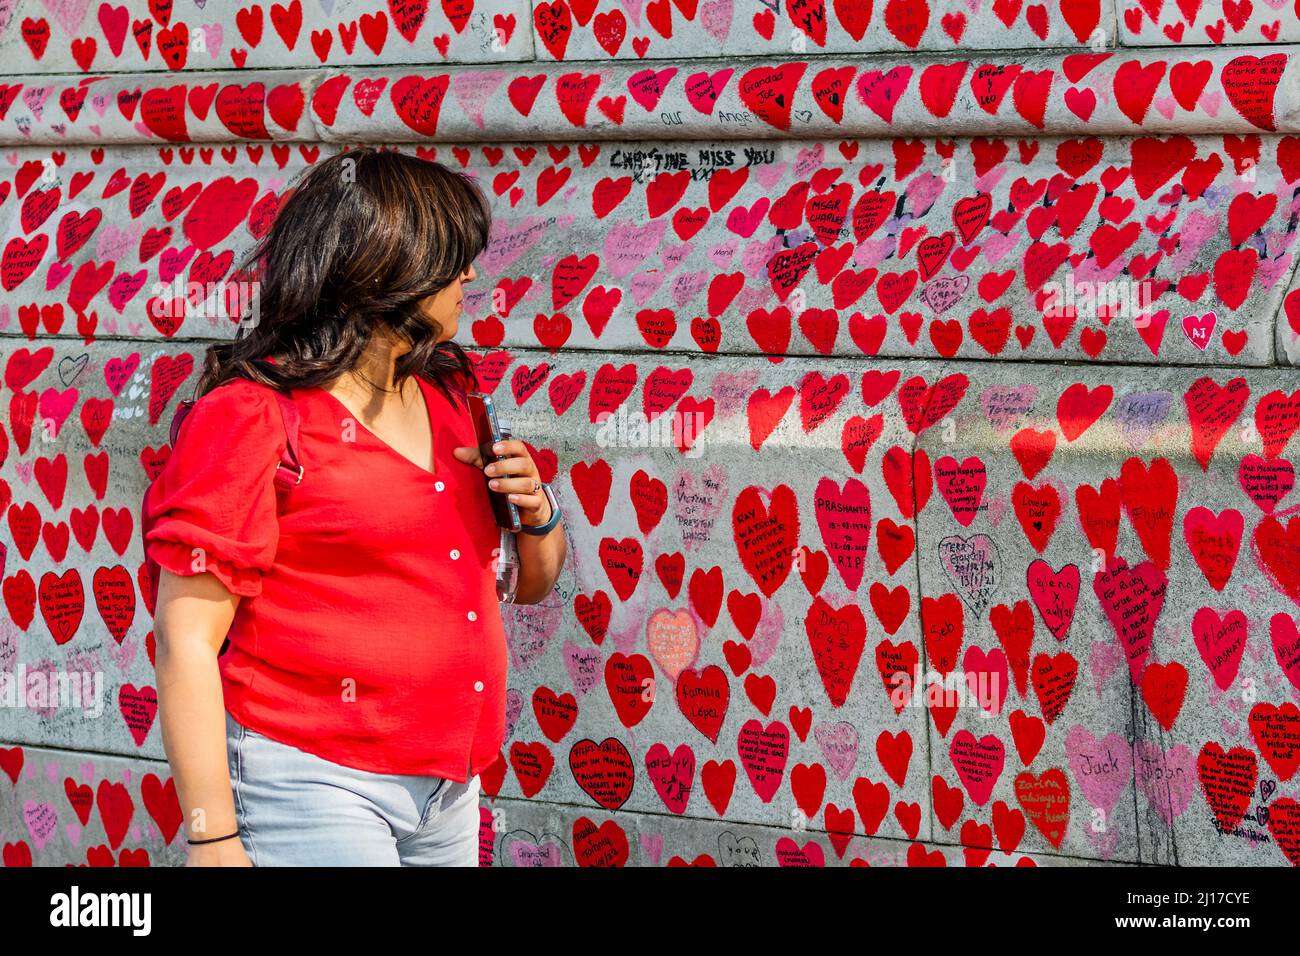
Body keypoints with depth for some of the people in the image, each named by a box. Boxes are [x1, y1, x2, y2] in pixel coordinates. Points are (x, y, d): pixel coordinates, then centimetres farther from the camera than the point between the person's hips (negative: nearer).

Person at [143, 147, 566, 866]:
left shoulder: (447, 397, 12)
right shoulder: (252, 415, -10)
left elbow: (531, 583, 23)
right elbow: (186, 641, -14)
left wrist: (536, 515, -1)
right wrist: (212, 839, -18)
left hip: (449, 786, 7)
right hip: (313, 782, -7)